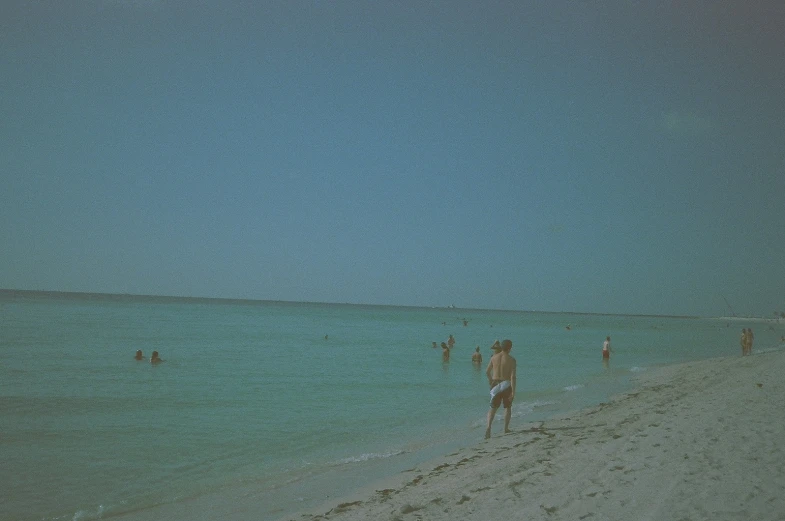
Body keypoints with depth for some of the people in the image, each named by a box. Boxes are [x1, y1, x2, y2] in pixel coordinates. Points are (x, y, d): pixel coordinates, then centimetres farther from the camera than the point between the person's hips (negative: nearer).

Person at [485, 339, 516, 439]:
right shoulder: (511, 360, -12)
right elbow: (513, 376, -17)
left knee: (493, 408, 12)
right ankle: (506, 428, 21)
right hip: (506, 385, -3)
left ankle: (488, 426, -9)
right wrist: (513, 392, -16)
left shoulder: (494, 357, 0)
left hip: (495, 385, 3)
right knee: (508, 407, 19)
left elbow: (487, 372, 6)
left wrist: (490, 380, 26)